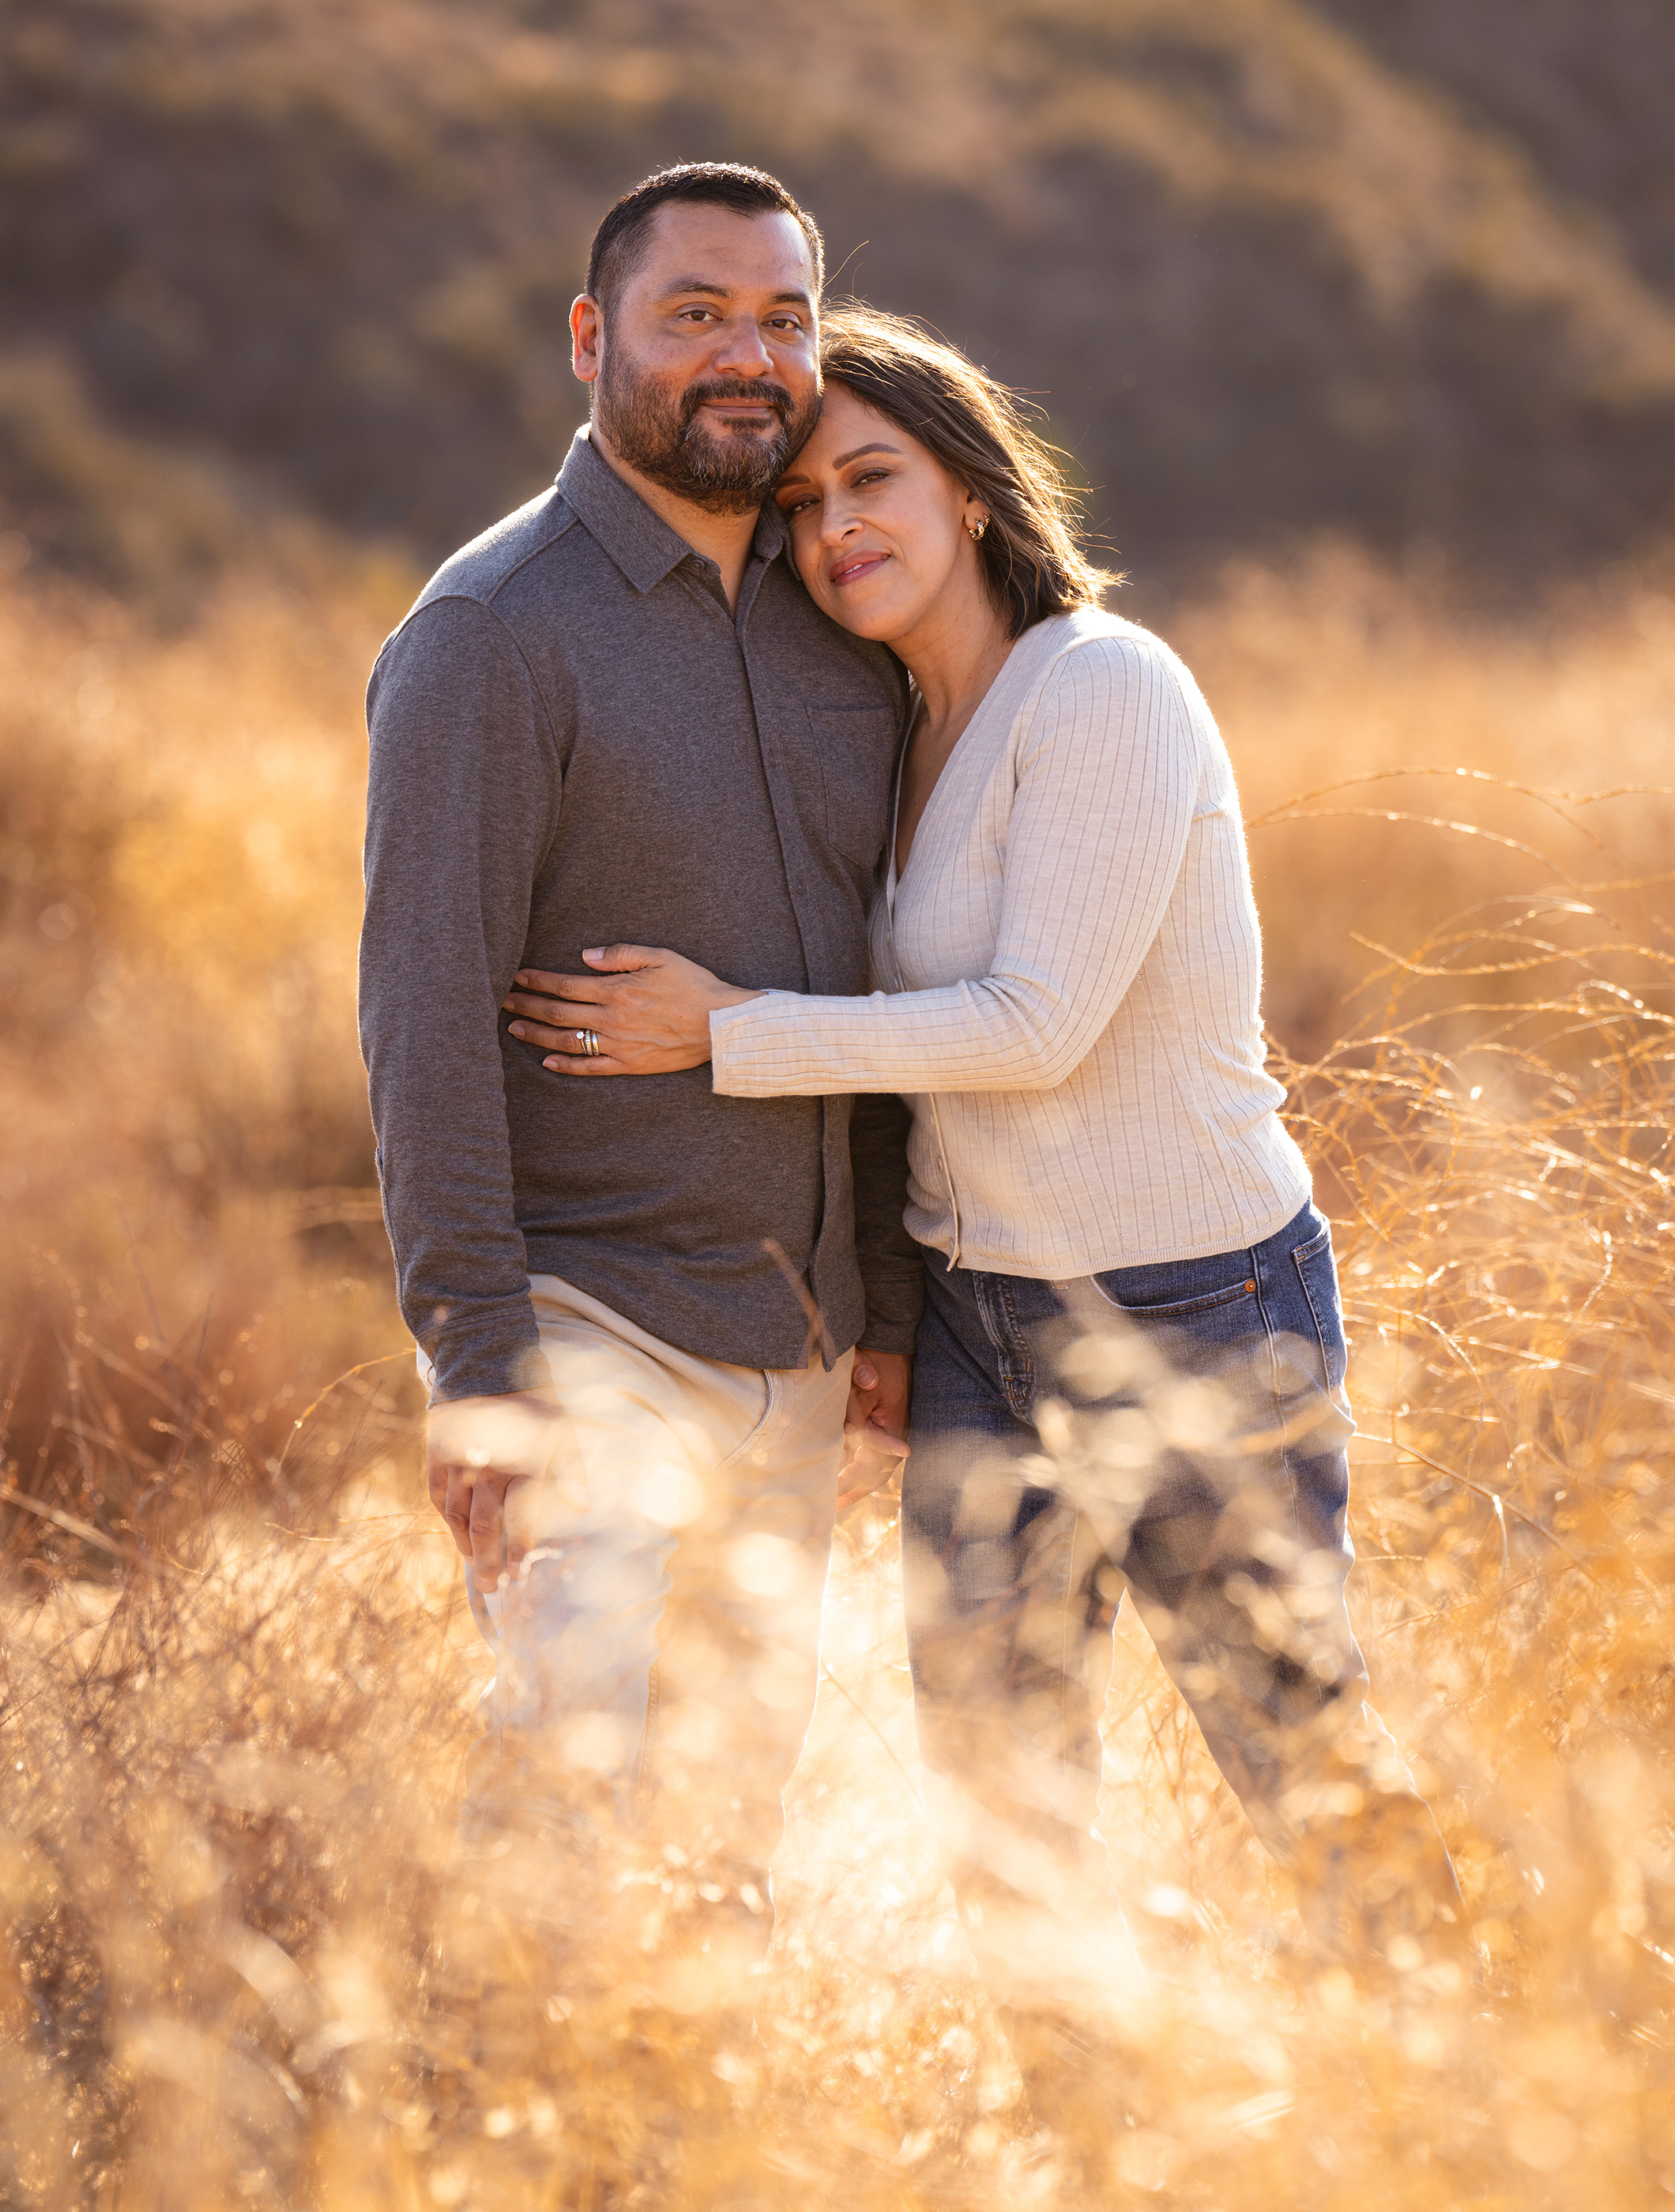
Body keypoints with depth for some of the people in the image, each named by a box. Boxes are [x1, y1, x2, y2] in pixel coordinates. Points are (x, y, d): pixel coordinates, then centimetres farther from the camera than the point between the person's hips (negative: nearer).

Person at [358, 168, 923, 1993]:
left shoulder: (843, 635, 10)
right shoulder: (493, 632, -10)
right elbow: (426, 1006, -14)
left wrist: (891, 1300, 12)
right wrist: (476, 1358, -19)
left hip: (791, 1343, 6)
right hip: (585, 1315, -6)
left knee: (743, 1801, 11)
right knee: (567, 1761, -16)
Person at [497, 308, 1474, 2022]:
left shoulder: (1104, 689, -17)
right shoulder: (910, 737, 7)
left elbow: (1036, 1028, -22)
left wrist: (723, 1031, -17)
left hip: (1196, 1318, -7)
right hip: (977, 1317, 7)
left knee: (1300, 1754, 9)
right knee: (999, 1803, 12)